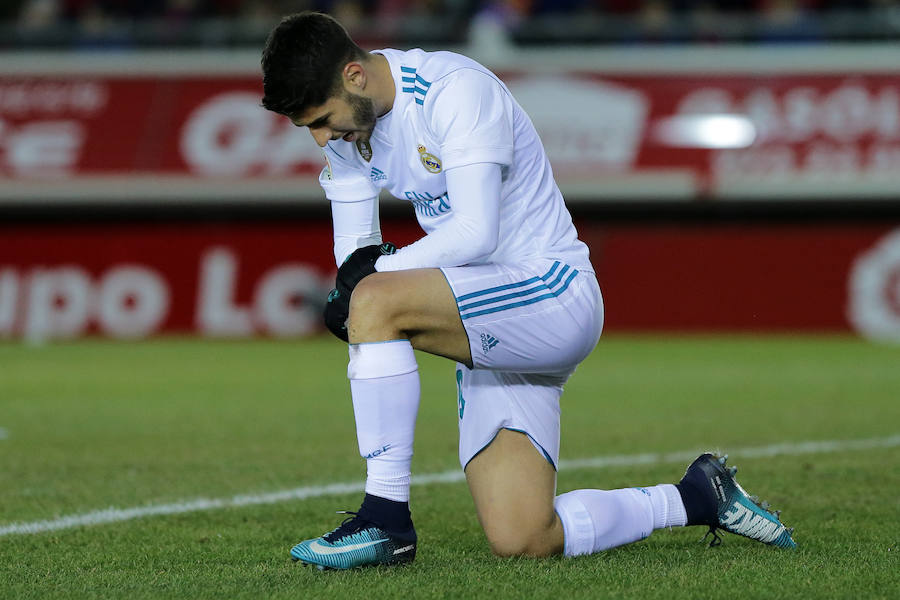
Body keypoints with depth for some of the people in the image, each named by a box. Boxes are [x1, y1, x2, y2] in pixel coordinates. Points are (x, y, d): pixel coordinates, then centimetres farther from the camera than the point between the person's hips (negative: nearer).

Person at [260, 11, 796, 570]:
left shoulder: (454, 90, -18)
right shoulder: (348, 122, 7)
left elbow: (475, 234, -26)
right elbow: (355, 252, 11)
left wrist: (375, 273, -19)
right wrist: (353, 276, -12)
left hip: (551, 291, -8)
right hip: (490, 332, 9)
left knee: (375, 301, -30)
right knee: (521, 541, -4)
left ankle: (386, 519, -22)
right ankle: (700, 498, 18)